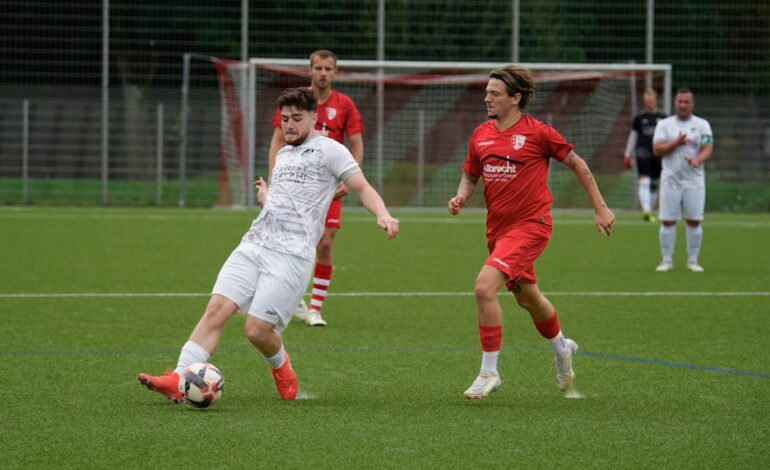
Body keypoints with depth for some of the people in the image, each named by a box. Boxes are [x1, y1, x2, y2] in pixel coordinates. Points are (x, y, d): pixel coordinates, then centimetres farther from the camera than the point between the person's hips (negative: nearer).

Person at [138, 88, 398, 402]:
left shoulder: (328, 150, 2)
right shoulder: (282, 154, 25)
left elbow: (362, 188, -6)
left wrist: (383, 214, -20)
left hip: (292, 254, -7)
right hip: (254, 244, 7)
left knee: (256, 329, -12)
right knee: (217, 308, -11)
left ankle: (280, 366, 22)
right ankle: (178, 380, -17)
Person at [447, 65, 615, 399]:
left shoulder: (538, 133, -12)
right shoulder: (481, 135, 3)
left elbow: (577, 164, -1)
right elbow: (470, 175, 17)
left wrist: (600, 208, 1)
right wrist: (461, 198, -5)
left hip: (530, 225, -7)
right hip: (497, 228, 7)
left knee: (484, 287, -22)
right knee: (527, 298, 22)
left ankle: (489, 372, -12)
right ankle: (561, 347, 51)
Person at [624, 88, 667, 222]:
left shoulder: (662, 118, 5)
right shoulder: (639, 118, 4)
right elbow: (633, 136, 11)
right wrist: (628, 155, 10)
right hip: (643, 153, -2)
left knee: (654, 185, 9)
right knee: (644, 182, -16)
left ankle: (650, 212, 22)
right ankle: (646, 211, -25)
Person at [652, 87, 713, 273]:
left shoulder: (702, 125, 5)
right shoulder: (664, 124, 6)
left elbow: (707, 150, -6)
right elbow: (657, 149, -4)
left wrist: (697, 160, -27)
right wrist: (676, 143, -18)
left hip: (694, 180, 0)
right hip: (671, 179, 0)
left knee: (694, 221, -1)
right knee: (667, 221, -2)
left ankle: (693, 261, 7)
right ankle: (667, 260, 5)